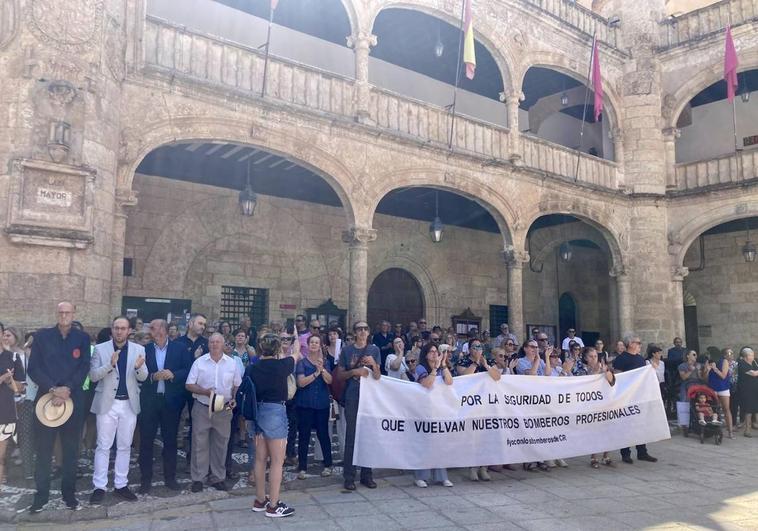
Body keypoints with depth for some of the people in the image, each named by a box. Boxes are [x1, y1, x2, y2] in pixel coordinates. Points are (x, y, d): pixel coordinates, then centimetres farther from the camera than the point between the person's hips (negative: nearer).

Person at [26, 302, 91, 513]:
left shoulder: (82, 338, 4)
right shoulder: (42, 336, 3)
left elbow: (84, 368, -2)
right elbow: (33, 368, -3)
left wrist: (67, 389, -16)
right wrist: (53, 389, -15)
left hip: (73, 400, 0)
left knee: (71, 451, 7)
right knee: (43, 450, 5)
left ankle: (69, 494, 18)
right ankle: (41, 495, 18)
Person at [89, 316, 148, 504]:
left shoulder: (138, 349, 1)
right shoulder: (100, 348, -3)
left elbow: (143, 378, -3)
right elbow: (93, 376, -8)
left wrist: (138, 367, -26)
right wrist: (110, 364, -26)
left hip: (129, 404, 2)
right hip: (107, 403, -2)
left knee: (125, 446, 10)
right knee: (103, 446, 3)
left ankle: (121, 485, 19)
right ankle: (99, 487, 12)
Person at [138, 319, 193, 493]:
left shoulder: (180, 349, 1)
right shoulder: (144, 349, 2)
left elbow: (189, 370, -3)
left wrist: (173, 374, -18)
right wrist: (152, 376, -18)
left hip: (171, 400, 0)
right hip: (149, 400, 0)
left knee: (170, 440, 10)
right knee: (146, 440, 6)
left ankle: (170, 477, 23)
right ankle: (145, 479, 19)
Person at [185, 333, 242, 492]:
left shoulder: (232, 363, 1)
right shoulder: (199, 362, -2)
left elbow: (237, 385, 8)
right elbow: (189, 385, -3)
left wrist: (234, 399, -9)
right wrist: (206, 392, -17)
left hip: (224, 410, 1)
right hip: (202, 409, -1)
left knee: (220, 445, 9)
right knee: (199, 444, 5)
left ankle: (218, 477, 21)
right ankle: (198, 478, 17)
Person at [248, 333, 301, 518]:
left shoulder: (252, 367, 2)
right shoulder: (281, 365, -10)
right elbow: (296, 353, 10)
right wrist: (296, 337, 28)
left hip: (257, 411, 6)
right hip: (275, 411, -6)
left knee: (260, 459, 15)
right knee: (277, 461, 2)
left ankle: (259, 500, 26)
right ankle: (273, 506, 6)